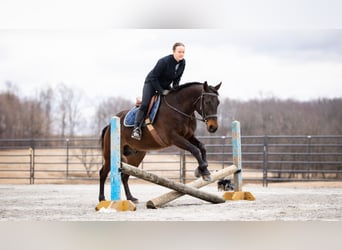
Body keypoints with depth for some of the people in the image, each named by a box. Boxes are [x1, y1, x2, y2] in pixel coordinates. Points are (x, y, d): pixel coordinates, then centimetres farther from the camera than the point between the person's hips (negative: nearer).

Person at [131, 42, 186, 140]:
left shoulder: (182, 63, -10)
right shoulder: (164, 61, -30)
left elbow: (177, 78, 6)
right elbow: (153, 77, -25)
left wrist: (175, 88, -9)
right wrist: (161, 91, -24)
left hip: (165, 85, 7)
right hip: (151, 83, -7)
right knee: (145, 105, -21)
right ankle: (136, 128, -20)